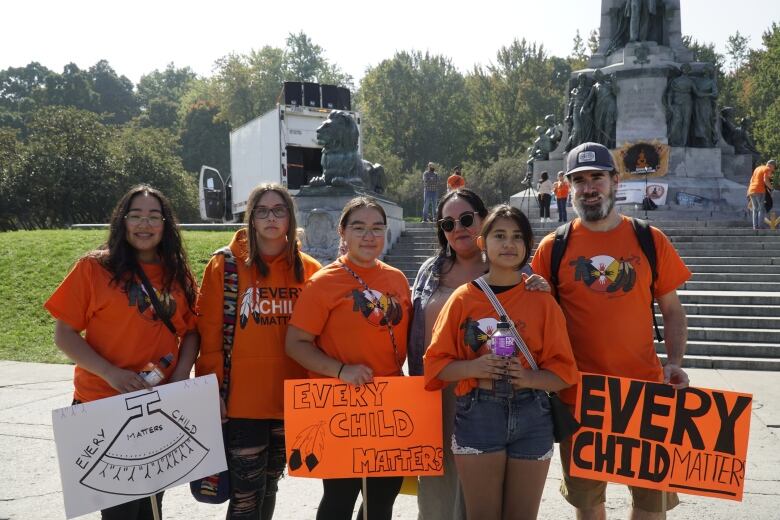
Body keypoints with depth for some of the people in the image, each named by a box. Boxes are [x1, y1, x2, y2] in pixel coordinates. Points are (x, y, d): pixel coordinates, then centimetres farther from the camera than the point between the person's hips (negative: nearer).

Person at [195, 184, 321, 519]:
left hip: (291, 399, 3)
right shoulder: (225, 266, -5)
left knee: (269, 485, 19)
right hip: (241, 400, -3)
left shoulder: (309, 270, 3)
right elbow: (209, 334, -5)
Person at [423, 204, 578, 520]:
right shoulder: (463, 298, 0)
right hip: (476, 416, -1)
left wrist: (530, 378, -18)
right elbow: (437, 363, 1)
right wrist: (473, 367, -17)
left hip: (532, 417, 1)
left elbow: (562, 371, 1)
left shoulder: (542, 301, 1)